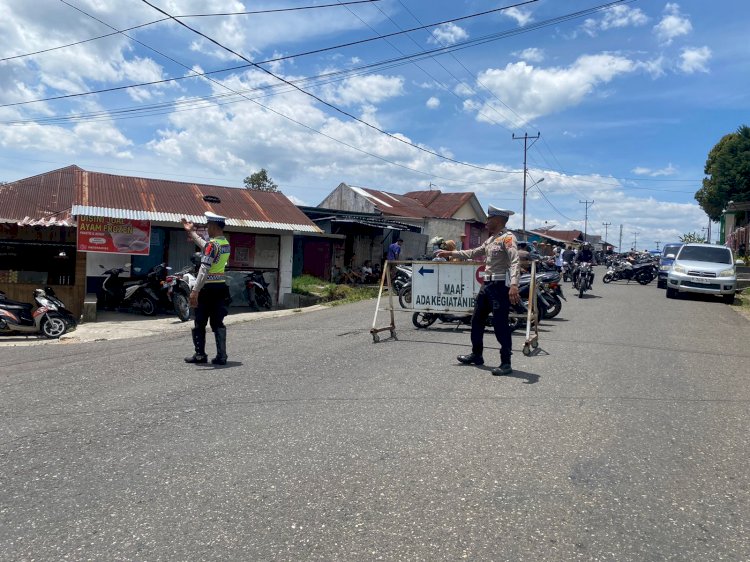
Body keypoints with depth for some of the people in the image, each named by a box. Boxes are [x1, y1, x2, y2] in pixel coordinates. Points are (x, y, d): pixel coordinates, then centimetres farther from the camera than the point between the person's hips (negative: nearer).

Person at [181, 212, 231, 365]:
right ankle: (221, 356, 7)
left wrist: (195, 291, -25)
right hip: (221, 286, 8)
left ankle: (200, 354, 12)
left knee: (199, 323, 6)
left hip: (208, 288, -8)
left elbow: (204, 269, -23)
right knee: (218, 323, 10)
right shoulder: (226, 244, 10)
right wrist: (191, 232, 36)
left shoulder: (212, 244, -16)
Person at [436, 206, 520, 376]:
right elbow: (474, 253, 28)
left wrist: (513, 285, -37)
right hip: (488, 284, 10)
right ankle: (476, 355, 29)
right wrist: (450, 253, 28)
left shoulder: (507, 237, -11)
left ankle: (506, 363, 2)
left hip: (501, 285, -10)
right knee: (477, 320, 15)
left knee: (500, 324, -7)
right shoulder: (491, 239, 18)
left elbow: (514, 262, -24)